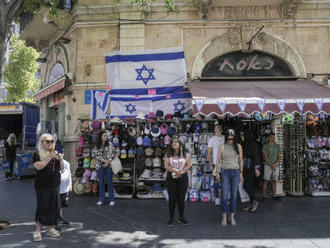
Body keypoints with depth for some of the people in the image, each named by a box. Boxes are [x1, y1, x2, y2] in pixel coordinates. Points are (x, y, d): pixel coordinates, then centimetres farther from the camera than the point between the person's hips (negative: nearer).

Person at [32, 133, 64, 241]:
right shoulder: (37, 154, -4)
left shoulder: (55, 153, 10)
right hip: (42, 186, -5)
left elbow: (61, 168, 11)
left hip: (55, 185, 5)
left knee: (53, 206, 8)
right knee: (42, 207, -1)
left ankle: (50, 228, 21)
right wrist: (49, 158, -24)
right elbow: (38, 166, -20)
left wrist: (61, 159, -8)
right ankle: (38, 230, 12)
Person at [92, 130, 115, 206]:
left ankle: (112, 200, 5)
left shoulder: (109, 144, 3)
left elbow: (112, 154, 1)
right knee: (101, 183, 7)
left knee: (109, 182, -1)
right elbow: (95, 155, -2)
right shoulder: (96, 146, 4)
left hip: (108, 165, -1)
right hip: (100, 165, 1)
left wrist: (108, 162, -11)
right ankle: (101, 199, 16)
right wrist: (103, 160, -12)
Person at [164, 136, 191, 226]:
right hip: (171, 178, 0)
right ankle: (171, 218, 11)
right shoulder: (168, 154, 3)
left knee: (181, 198, 4)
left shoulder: (185, 153, 5)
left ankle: (181, 217, 17)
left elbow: (189, 165, 0)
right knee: (172, 198, 2)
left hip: (183, 178, 1)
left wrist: (181, 172, -13)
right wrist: (175, 171, -18)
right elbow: (166, 166, -6)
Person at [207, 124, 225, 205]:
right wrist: (210, 164, -7)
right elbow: (209, 153, 1)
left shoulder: (225, 138, 8)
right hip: (216, 163, -2)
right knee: (216, 181, 3)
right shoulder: (212, 139, 2)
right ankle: (217, 198, 13)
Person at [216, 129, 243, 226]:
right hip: (225, 172, -1)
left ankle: (232, 217, 16)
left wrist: (241, 173, 6)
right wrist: (217, 173, -1)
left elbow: (240, 160, 8)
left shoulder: (238, 147, 3)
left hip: (235, 172, 1)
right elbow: (218, 161, 3)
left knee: (234, 195, 5)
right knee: (224, 195, -2)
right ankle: (224, 217, 8)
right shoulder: (221, 147, 0)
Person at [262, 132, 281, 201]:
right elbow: (265, 157, -10)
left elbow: (279, 156, 4)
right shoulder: (265, 146, -3)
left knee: (274, 181, 7)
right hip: (268, 166, -4)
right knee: (266, 181, -7)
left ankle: (273, 196, 14)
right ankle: (263, 196, -5)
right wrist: (272, 165, -17)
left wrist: (275, 164, -12)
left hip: (276, 166, 4)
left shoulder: (277, 146, 10)